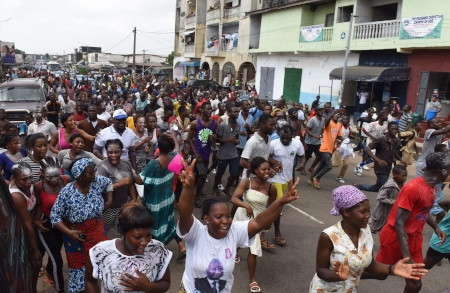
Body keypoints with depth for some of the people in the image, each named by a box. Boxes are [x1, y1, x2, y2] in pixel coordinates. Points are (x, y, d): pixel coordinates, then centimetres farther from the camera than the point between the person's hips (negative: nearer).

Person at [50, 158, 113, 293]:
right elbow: (54, 215, -13)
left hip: (97, 231, 4)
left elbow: (108, 182, 15)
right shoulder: (67, 192, -21)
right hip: (76, 234, -3)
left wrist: (109, 200, 8)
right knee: (79, 267, 9)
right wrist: (68, 232, -23)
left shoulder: (98, 182, -10)